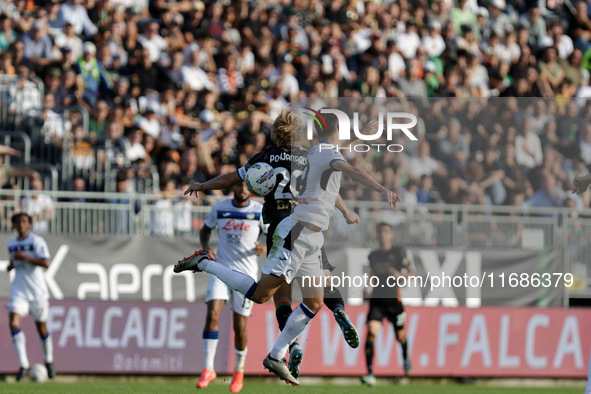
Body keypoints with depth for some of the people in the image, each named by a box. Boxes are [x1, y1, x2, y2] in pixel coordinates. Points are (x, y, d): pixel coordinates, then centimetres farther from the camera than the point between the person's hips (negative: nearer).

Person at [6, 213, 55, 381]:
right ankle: (24, 364, -15)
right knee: (14, 323, -17)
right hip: (19, 290, 3)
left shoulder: (37, 241, -7)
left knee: (41, 326, 9)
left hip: (37, 291, -3)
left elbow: (46, 263, -16)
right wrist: (11, 265, 4)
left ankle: (49, 360, 32)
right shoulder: (11, 244, 11)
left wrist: (25, 258, -23)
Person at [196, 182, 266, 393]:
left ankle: (239, 371, 23)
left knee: (240, 326, -1)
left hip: (246, 274, -1)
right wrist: (205, 247, -3)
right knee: (212, 314, -18)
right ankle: (208, 369, -15)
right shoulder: (219, 208, 4)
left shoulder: (260, 211, -2)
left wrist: (265, 248, -21)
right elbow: (205, 230, 18)